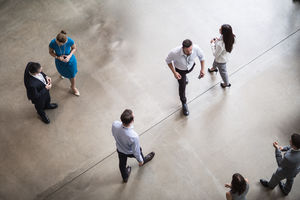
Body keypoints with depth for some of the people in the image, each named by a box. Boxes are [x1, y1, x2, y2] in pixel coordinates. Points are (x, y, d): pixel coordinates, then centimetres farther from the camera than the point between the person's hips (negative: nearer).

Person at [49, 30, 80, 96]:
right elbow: (50, 52, -15)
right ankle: (62, 73, 73)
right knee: (62, 72, 31)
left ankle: (73, 87, 53)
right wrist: (58, 57, -30)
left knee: (72, 74, 21)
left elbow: (74, 48, -13)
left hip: (70, 60, 0)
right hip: (59, 61, 0)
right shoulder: (52, 43, -36)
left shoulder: (70, 41, -35)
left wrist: (69, 56, -29)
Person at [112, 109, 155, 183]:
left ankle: (125, 177, 63)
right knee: (139, 150, 33)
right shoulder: (133, 136, -47)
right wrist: (140, 161, -7)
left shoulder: (115, 124, -36)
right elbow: (136, 151, -28)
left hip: (119, 150, 3)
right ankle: (143, 160, 68)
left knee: (122, 164, 31)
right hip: (130, 152, -3)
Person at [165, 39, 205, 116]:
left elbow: (201, 56, -13)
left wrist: (202, 69, -16)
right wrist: (174, 72, -25)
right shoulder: (174, 52, -44)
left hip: (191, 66, 3)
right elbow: (168, 60, -21)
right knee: (182, 86, 4)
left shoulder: (196, 48, -38)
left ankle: (184, 77, 76)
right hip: (180, 69, -3)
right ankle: (184, 104, 32)